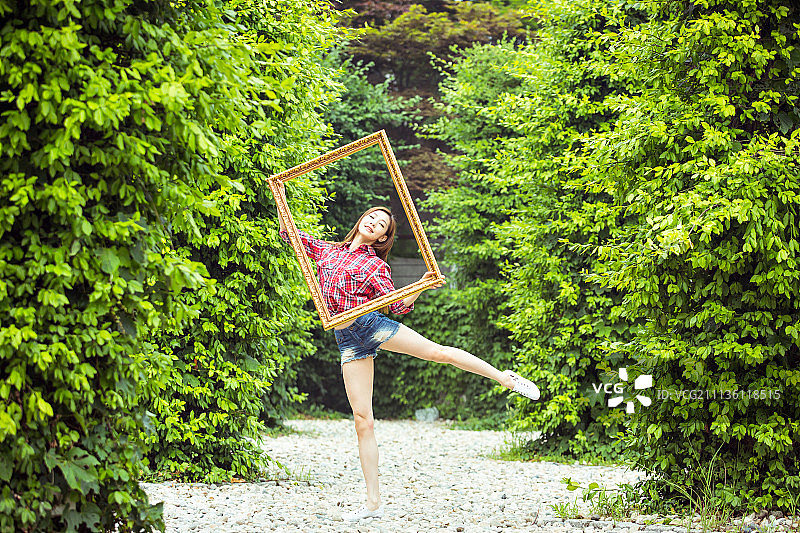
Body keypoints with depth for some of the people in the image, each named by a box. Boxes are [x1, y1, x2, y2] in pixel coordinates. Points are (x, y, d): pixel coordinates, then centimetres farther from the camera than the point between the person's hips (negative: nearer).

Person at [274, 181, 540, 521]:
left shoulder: (375, 265, 7)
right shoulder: (327, 250, 17)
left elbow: (398, 306, 2)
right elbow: (289, 233, 25)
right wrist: (281, 198, 20)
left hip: (371, 323, -2)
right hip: (348, 340, 2)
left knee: (439, 352, -14)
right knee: (362, 420, -3)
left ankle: (504, 378, 9)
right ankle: (373, 503, -3)